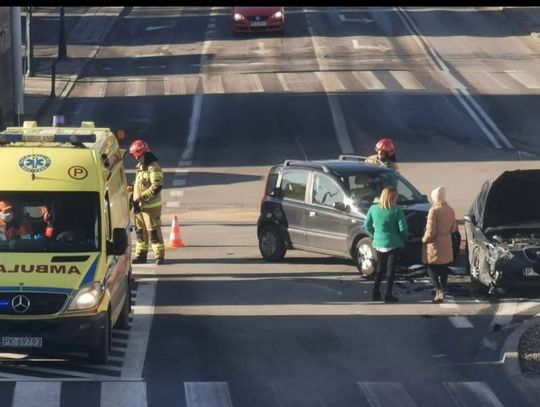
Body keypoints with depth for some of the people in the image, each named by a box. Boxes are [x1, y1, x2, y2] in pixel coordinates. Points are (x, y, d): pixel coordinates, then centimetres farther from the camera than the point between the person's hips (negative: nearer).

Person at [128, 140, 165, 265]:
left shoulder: (153, 167, -17)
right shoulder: (141, 166, 12)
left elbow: (157, 187, -24)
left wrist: (141, 197, -25)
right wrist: (132, 188, 7)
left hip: (150, 206, -9)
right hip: (139, 206, 9)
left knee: (153, 231, -6)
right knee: (140, 231, 14)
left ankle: (159, 255, -1)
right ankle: (141, 254, 23)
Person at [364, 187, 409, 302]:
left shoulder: (373, 209, -3)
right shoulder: (397, 211, -14)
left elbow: (367, 225, 4)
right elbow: (403, 228, -14)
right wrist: (403, 239, 6)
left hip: (378, 244, 4)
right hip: (393, 244, -4)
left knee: (380, 268, 18)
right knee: (391, 269, 4)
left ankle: (376, 292, 18)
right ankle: (388, 295, 2)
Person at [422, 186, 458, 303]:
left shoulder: (434, 211, -18)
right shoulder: (450, 210, 4)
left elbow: (430, 231, -18)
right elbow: (453, 228, 11)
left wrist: (424, 240, -3)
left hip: (435, 246, -7)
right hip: (446, 245, 7)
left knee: (431, 269, 0)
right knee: (444, 268, 15)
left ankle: (439, 290, -15)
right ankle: (442, 291, 21)